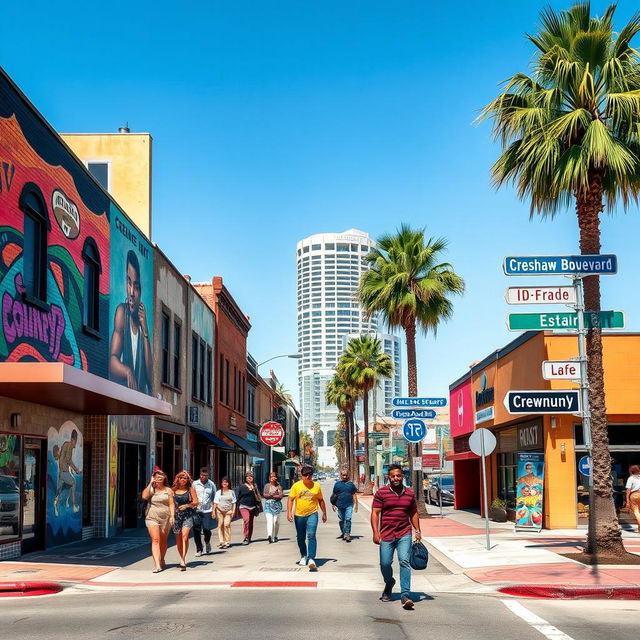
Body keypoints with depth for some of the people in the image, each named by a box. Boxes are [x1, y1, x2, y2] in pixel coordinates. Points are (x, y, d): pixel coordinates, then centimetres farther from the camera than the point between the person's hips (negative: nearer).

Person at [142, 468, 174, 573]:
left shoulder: (168, 490, 8)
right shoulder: (151, 489, 5)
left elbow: (171, 504, 3)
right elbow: (144, 496, -14)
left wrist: (172, 516, -9)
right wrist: (150, 483, -9)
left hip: (165, 518, 2)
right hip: (152, 517, -2)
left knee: (163, 541, 13)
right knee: (155, 540, -13)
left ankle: (162, 560, 35)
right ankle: (157, 564, -20)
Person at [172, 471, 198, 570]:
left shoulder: (191, 489, 3)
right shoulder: (173, 490, 8)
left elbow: (195, 502, 3)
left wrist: (187, 505, -12)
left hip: (187, 515, -3)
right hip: (176, 515, 3)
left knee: (185, 536, -18)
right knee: (178, 539, 8)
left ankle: (182, 561, -20)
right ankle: (183, 560, 24)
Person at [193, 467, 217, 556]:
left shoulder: (211, 485, 6)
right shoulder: (195, 484, 3)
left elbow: (214, 498, 10)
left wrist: (213, 511, 3)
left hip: (207, 511, 0)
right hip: (196, 510, 0)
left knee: (207, 530, -7)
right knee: (196, 531, -1)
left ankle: (207, 542, 26)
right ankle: (199, 549, 14)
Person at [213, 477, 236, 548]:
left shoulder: (231, 492, 11)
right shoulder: (218, 492, 11)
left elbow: (233, 502, 11)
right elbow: (215, 502, 9)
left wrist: (233, 511, 1)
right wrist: (214, 511, 0)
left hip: (228, 511, -1)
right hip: (220, 510, 1)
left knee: (227, 524, -13)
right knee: (220, 525, -3)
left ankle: (227, 542, -9)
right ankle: (221, 542, 2)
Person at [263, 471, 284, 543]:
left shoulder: (279, 486, 5)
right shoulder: (267, 485, 7)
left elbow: (281, 495, -7)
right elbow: (264, 494, -4)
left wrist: (270, 495, -13)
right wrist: (275, 495, -14)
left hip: (277, 505, 1)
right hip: (268, 505, -1)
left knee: (276, 521, 4)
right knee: (269, 521, -14)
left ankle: (275, 536, 20)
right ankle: (269, 536, -28)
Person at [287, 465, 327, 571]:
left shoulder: (316, 486, 1)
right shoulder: (296, 486, -1)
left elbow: (321, 500, 12)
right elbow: (291, 499, 2)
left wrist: (324, 513, 15)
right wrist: (289, 512, -9)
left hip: (312, 514, -2)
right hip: (299, 515, 2)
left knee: (311, 536, -17)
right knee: (300, 538, 13)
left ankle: (311, 559, -21)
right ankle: (303, 556, 36)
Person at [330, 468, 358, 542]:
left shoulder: (351, 484, 7)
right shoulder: (337, 484, 6)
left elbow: (354, 495, 10)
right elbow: (334, 495, 11)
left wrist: (356, 504, 5)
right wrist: (333, 504, 9)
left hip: (349, 505, -1)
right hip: (340, 505, 1)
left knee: (348, 519, -11)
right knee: (341, 520, 10)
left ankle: (347, 534, -13)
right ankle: (343, 533, 24)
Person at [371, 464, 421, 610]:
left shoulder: (409, 494, 10)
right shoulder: (381, 493, 0)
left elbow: (413, 513, 20)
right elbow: (375, 513, -2)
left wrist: (417, 530, 11)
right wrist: (375, 532, -12)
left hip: (404, 535, 1)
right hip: (386, 535, -1)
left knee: (404, 561, -13)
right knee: (385, 563, 4)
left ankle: (405, 595, -16)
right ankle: (389, 584, 37)